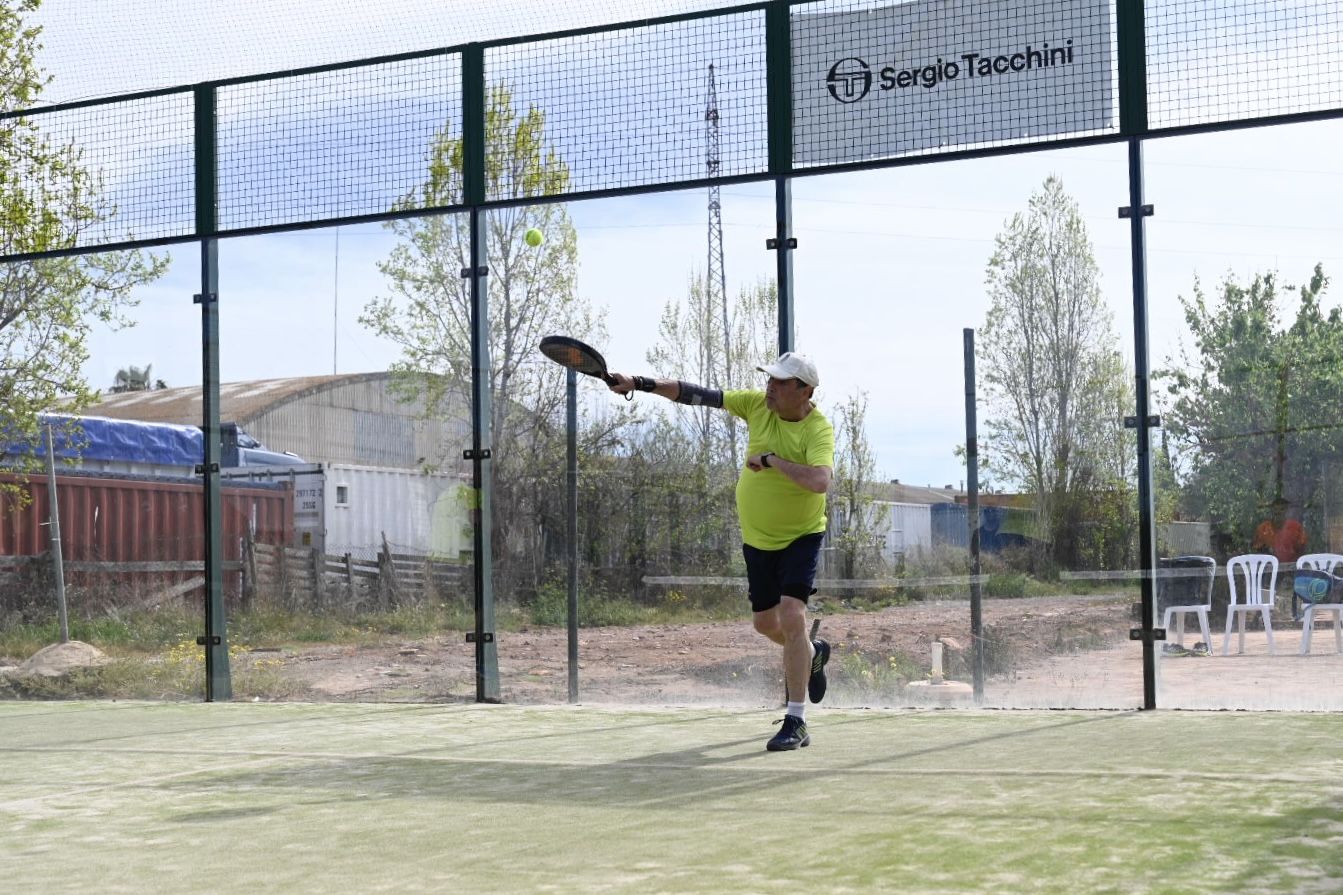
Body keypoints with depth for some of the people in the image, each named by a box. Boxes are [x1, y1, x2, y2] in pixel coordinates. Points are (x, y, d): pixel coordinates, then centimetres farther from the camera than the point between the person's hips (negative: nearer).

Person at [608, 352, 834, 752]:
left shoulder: (819, 429, -22)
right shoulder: (757, 404, -7)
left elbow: (820, 482, -40)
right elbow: (697, 394, -6)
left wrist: (771, 459, -33)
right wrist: (640, 383, -13)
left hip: (801, 537, -6)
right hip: (757, 537, 6)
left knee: (791, 617, -21)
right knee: (765, 622, 15)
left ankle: (796, 722, -13)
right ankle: (810, 653, 49)